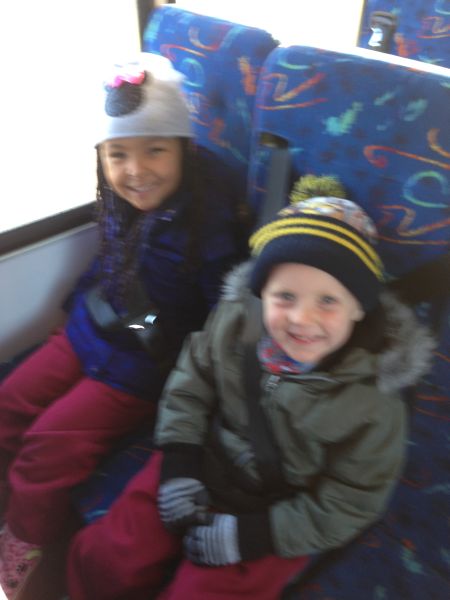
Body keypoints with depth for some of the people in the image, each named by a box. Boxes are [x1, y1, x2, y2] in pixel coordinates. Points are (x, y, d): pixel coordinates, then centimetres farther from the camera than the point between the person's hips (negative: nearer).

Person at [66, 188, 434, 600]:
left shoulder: (372, 400, -24)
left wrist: (248, 533, -16)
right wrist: (178, 465, -9)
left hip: (278, 519, -2)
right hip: (203, 467, 3)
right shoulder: (234, 321, -17)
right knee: (100, 561, -1)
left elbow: (347, 506, -14)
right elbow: (190, 384, -1)